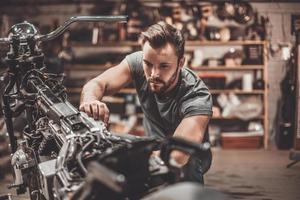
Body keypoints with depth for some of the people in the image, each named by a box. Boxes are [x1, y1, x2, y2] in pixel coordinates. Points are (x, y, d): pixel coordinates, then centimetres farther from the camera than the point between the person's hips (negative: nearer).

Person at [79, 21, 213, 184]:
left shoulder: (197, 97, -33)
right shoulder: (138, 62, -18)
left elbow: (177, 155, -45)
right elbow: (97, 84, -21)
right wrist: (89, 100, -48)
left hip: (189, 163, -5)